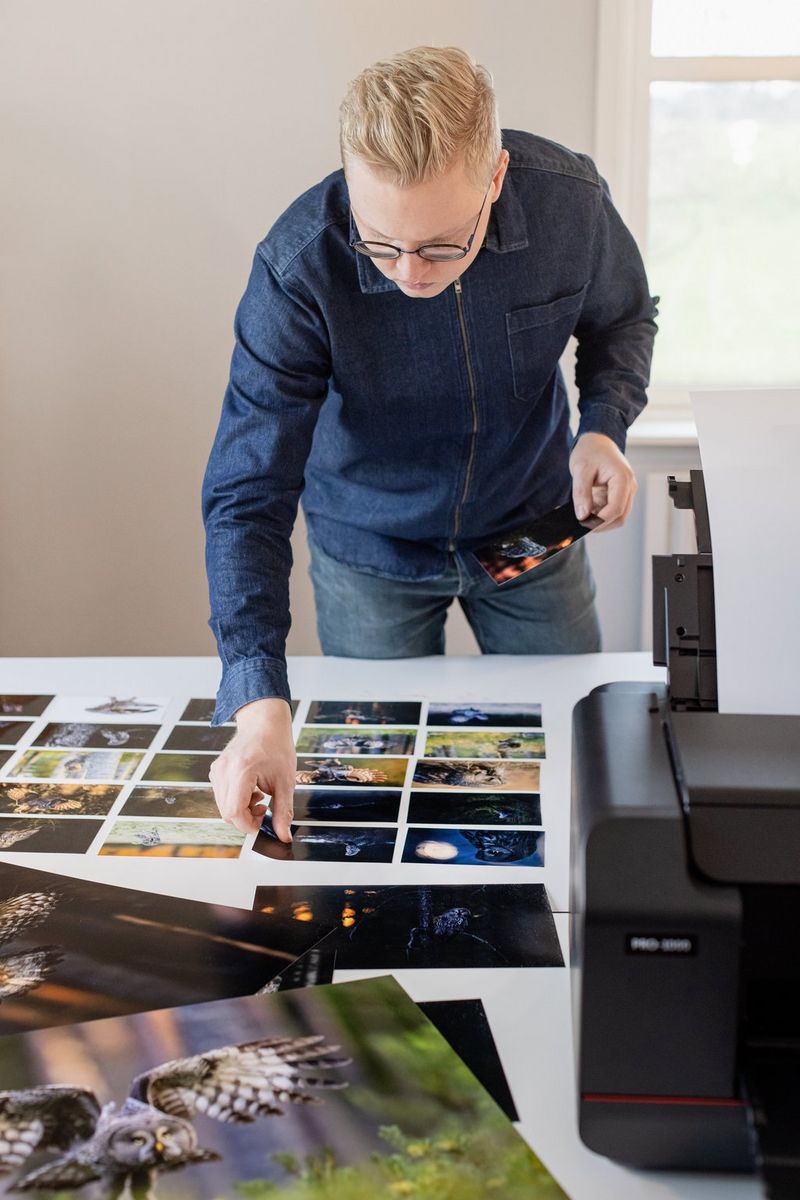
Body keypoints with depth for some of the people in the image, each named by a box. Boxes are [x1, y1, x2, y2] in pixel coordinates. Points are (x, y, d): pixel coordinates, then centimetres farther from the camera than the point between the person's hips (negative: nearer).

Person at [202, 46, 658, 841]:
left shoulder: (569, 199, -23)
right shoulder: (298, 269, -31)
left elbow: (622, 314, 1)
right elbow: (248, 497, -30)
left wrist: (604, 426, -20)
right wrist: (261, 706, -40)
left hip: (532, 526, 2)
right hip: (371, 549, -2)